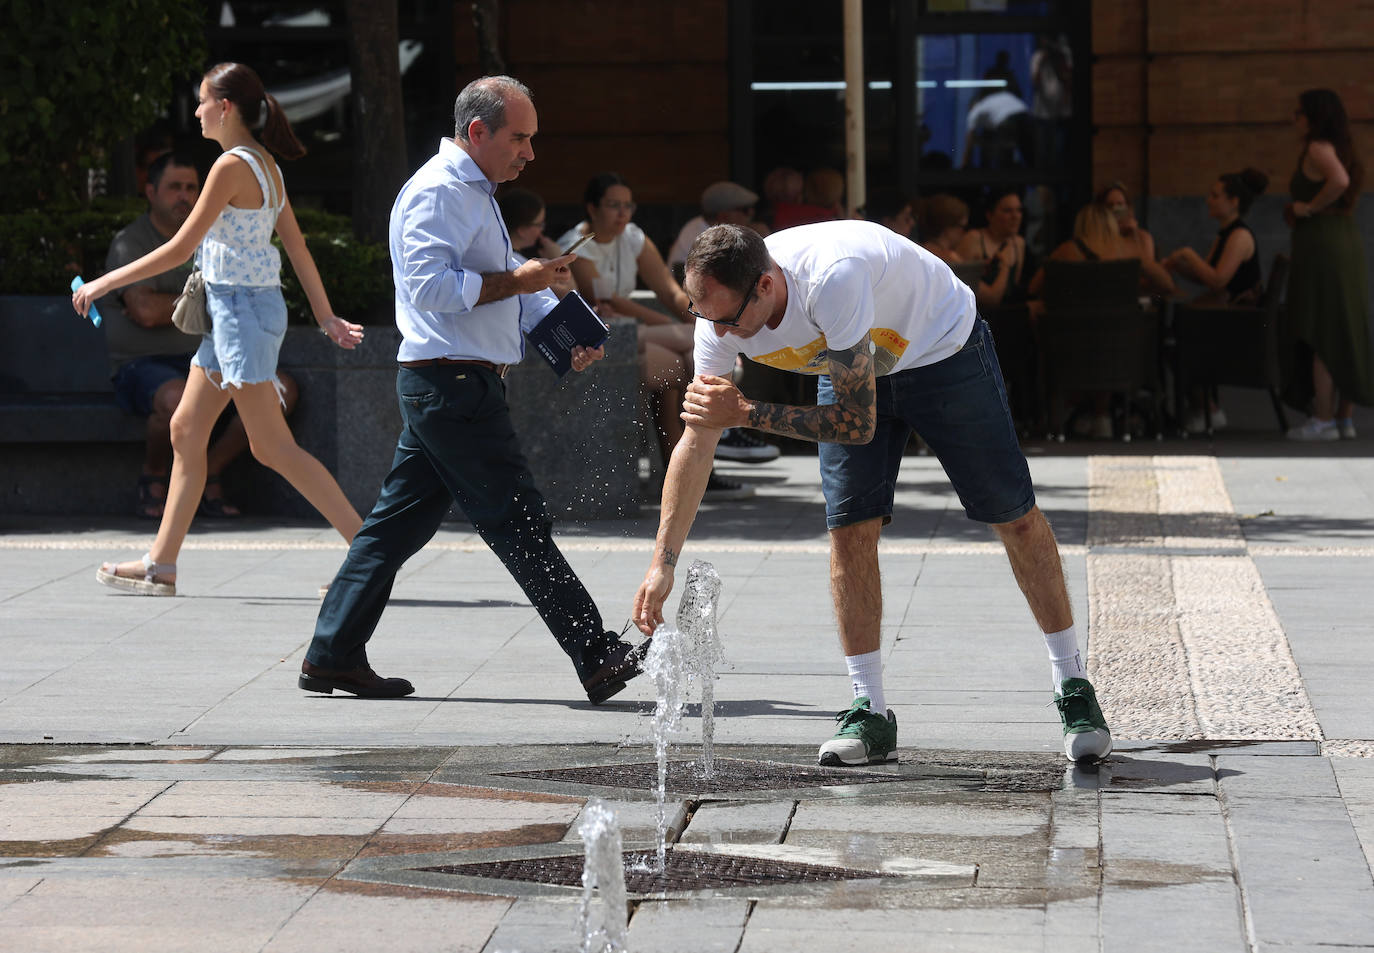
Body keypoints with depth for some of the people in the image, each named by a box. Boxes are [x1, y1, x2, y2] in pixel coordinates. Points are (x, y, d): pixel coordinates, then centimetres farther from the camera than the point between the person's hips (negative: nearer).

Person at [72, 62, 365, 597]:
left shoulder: (232, 166, -16)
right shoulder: (264, 166, 11)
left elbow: (180, 249, -15)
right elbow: (297, 246, 14)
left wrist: (105, 283, -8)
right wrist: (325, 316, 17)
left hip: (243, 310, -10)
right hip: (231, 311, 10)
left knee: (273, 448, -9)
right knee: (185, 431, 11)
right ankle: (161, 566, 14)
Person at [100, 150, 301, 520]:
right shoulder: (130, 244, -4)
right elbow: (146, 310, -19)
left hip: (204, 363, 6)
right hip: (142, 364, -6)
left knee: (281, 389, -15)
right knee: (179, 399, -40)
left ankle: (209, 473, -4)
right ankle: (153, 476, -9)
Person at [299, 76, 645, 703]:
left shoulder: (472, 194, 23)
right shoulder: (438, 193, -12)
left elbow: (506, 283, 23)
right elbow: (429, 285, -22)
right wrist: (515, 282, -17)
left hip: (437, 390, 11)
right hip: (452, 384, -11)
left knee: (400, 520, 10)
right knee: (518, 523, -8)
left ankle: (331, 656, 13)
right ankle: (596, 661, -8)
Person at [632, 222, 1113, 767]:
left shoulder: (832, 277, -43)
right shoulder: (718, 313, -23)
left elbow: (859, 424, -36)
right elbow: (696, 442, -14)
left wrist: (746, 413, -37)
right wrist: (663, 561, -18)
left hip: (945, 350, -5)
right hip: (852, 369, 5)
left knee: (1015, 518, -1)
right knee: (849, 529, -8)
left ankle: (1074, 690, 12)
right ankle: (870, 715, 0)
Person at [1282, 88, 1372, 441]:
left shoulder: (1318, 148, -12)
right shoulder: (1343, 149, 16)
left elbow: (1339, 180, -30)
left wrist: (1310, 207, -18)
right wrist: (1299, 212, 14)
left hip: (1321, 246, -9)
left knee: (1320, 336, -6)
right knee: (1344, 333, 10)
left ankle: (1323, 421, -7)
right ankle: (1345, 417, 13)